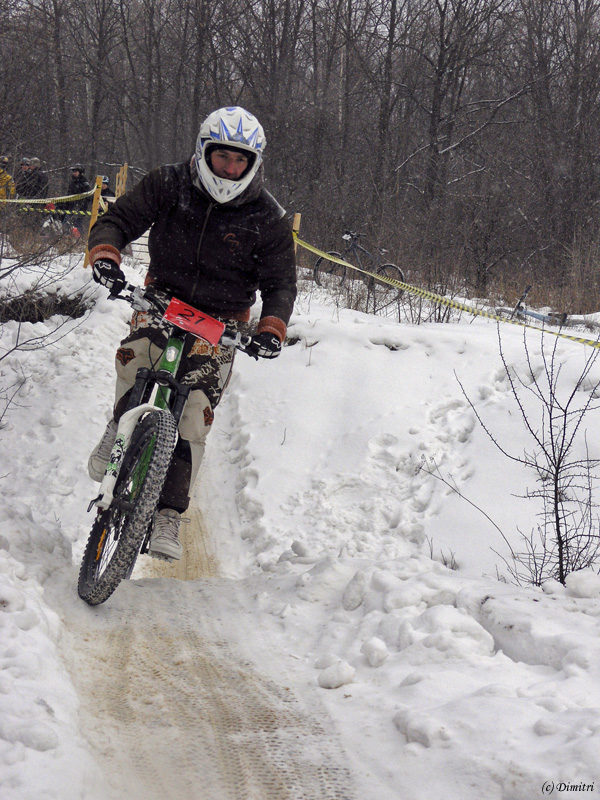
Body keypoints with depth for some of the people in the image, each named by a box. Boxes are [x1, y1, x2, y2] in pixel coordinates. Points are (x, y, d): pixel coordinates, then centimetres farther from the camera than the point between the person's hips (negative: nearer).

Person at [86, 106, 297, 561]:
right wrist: (105, 254, -30)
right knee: (136, 353, -34)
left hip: (221, 323, 0)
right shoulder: (169, 186, -7)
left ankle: (169, 514, 0)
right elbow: (117, 220, -7)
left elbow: (281, 283, -5)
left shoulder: (268, 218, -9)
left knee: (194, 418, -10)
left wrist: (272, 329, -24)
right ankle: (122, 427, -7)